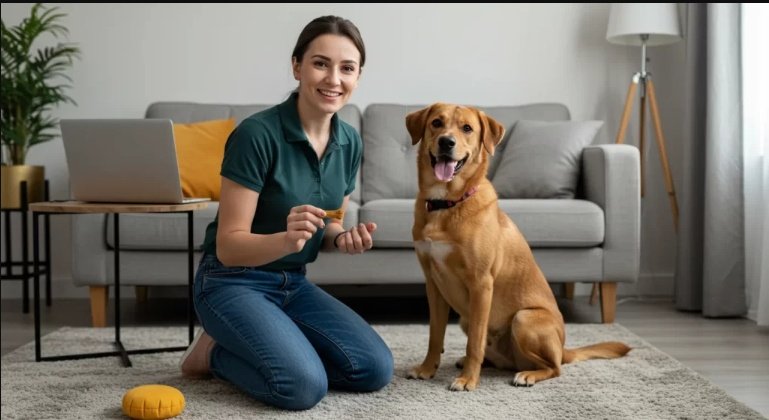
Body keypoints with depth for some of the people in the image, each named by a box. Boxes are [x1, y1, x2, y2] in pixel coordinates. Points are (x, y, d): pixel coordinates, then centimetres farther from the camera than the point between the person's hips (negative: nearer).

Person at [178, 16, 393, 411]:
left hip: (293, 284, 7)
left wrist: (343, 237, -12)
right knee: (303, 386, -25)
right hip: (233, 283, -6)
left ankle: (273, 344, 12)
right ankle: (214, 353, 2)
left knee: (375, 369, -8)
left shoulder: (349, 142, -1)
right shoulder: (257, 133, -22)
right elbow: (228, 247, -20)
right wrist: (286, 239, -40)